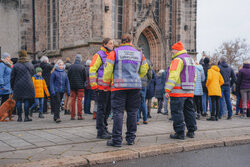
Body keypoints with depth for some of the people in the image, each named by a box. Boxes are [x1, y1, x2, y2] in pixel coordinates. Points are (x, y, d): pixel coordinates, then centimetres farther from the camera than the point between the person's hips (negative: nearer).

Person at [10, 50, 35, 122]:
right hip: (28, 85, 1)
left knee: (19, 101, 6)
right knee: (26, 101, 2)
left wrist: (12, 87, 12)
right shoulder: (30, 65, 3)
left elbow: (12, 77, 1)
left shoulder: (16, 66, -2)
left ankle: (19, 117, 7)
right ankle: (26, 117, 2)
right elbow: (32, 74, 14)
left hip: (18, 86, -1)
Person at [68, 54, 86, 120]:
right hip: (80, 86, -2)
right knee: (79, 100, 0)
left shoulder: (70, 67, -1)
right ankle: (79, 115, 0)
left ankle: (72, 116, 7)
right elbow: (85, 77, 0)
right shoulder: (82, 67, -7)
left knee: (73, 100, 6)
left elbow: (68, 76, 5)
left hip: (72, 86, 2)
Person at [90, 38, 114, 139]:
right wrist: (94, 85, -17)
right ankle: (100, 132, 1)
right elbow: (92, 70, -12)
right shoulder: (99, 55, -6)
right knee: (101, 109, -4)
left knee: (108, 109, 13)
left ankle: (104, 128, 25)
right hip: (102, 87, -8)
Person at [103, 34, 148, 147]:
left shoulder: (114, 53, 0)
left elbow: (108, 70, -2)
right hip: (135, 86, 3)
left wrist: (106, 83, 11)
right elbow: (144, 70, 17)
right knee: (132, 112, 10)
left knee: (118, 112, -1)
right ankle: (131, 138, 16)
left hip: (119, 86, -3)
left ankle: (117, 140, -3)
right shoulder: (139, 54, 10)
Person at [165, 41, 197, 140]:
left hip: (178, 91, -9)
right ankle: (191, 131, 19)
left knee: (177, 112, -4)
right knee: (189, 111, 14)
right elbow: (194, 77, 21)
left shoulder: (178, 60, -11)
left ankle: (180, 133, -4)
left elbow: (173, 76, -20)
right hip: (189, 91, 9)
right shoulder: (191, 60, 19)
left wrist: (167, 90, -22)